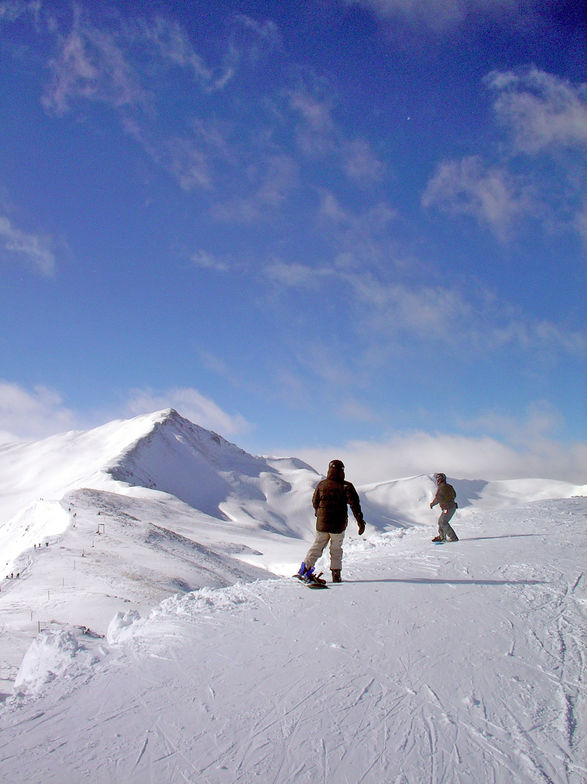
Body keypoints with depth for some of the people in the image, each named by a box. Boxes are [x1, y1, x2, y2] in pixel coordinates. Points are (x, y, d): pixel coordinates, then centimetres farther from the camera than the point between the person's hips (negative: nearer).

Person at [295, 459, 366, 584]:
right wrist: (360, 522, -8)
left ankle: (305, 569, 8)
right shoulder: (346, 486, -10)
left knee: (317, 546, 15)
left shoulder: (321, 485, -1)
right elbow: (354, 504, -13)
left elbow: (315, 502, 12)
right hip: (338, 525, -2)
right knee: (336, 550, 14)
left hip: (322, 523, 2)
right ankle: (336, 575, 16)